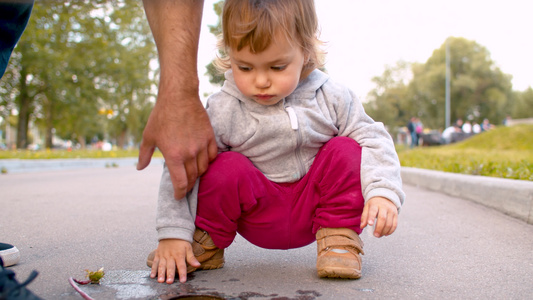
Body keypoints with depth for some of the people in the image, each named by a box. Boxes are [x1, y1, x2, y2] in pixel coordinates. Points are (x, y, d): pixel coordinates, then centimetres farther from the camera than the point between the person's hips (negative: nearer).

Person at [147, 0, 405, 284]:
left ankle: (339, 236, -5)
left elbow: (370, 138, -8)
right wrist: (172, 233, -17)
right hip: (259, 219, -1)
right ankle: (208, 242, -1)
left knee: (346, 152, -21)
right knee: (225, 169, -28)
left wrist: (383, 192, -25)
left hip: (312, 209, 1)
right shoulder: (222, 110, -17)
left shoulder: (330, 97, -12)